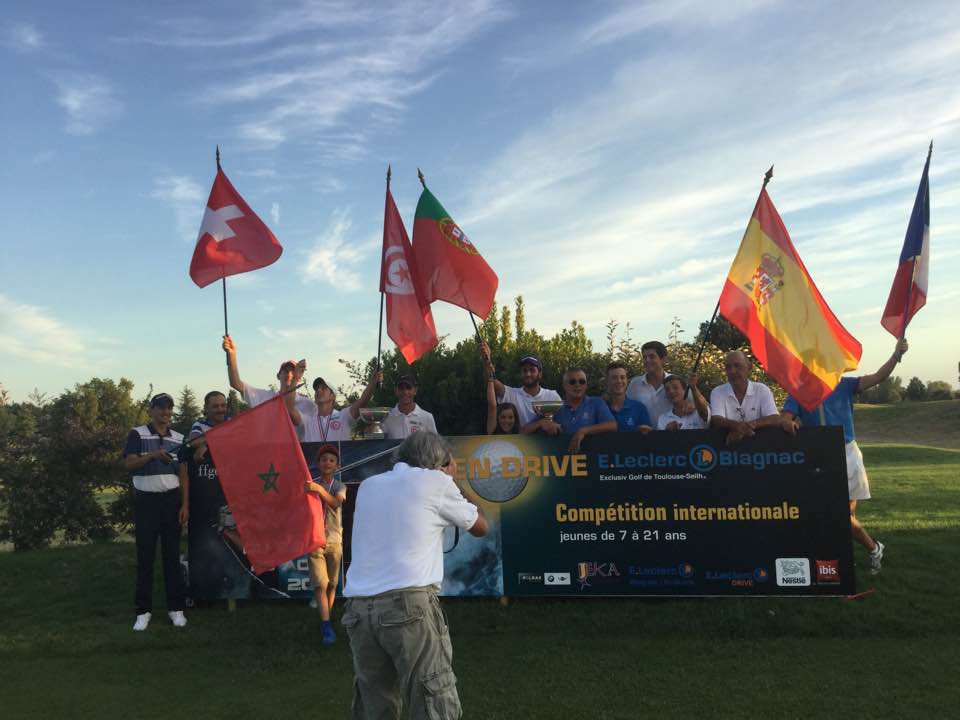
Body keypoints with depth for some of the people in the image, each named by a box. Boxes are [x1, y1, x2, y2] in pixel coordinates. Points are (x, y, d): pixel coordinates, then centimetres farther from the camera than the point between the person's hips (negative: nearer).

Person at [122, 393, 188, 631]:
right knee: (145, 556, 1)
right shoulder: (138, 434, 1)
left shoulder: (178, 439, 9)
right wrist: (152, 455, -26)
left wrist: (185, 504, 1)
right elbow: (129, 464, -10)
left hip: (172, 500, 2)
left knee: (172, 554, 5)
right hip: (145, 500, -2)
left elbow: (183, 475, 8)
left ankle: (176, 608, 11)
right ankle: (143, 610, 9)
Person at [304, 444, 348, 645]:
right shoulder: (311, 485, 3)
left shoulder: (340, 486, 2)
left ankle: (325, 621, 23)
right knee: (320, 584, -12)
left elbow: (336, 503, -21)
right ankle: (326, 625, -13)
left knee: (332, 584, 7)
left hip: (334, 541, 1)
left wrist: (319, 489, -38)